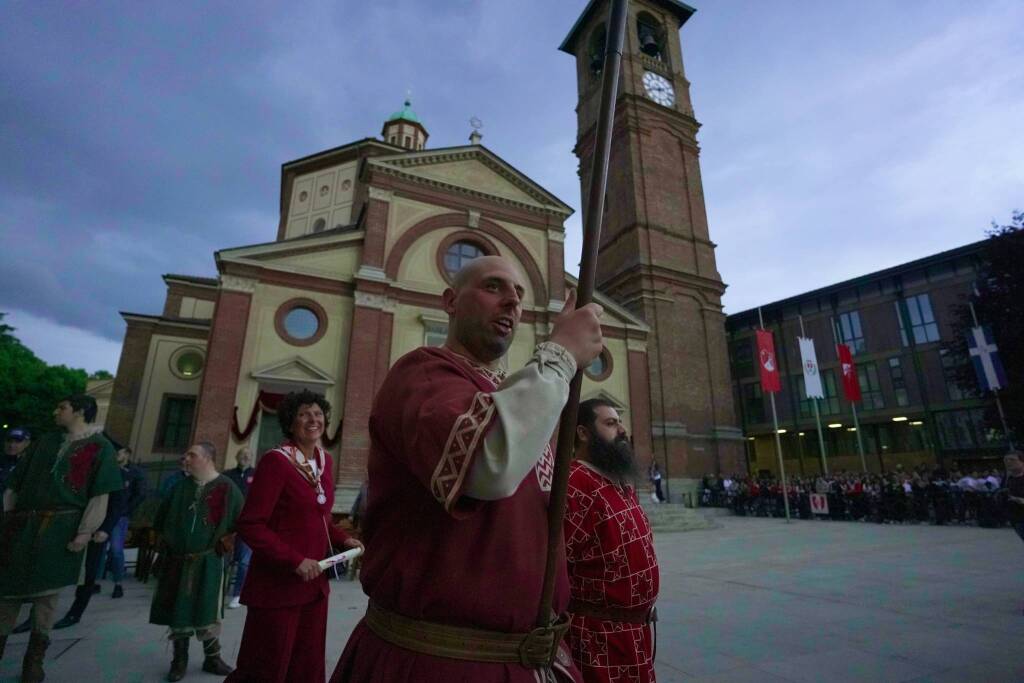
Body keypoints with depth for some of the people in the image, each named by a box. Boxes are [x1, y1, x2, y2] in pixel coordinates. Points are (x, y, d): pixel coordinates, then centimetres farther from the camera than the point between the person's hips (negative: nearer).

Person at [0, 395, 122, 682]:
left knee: (46, 592, 3)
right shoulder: (46, 442, 14)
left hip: (61, 530, -4)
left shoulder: (100, 447, -3)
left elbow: (100, 496, -7)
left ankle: (35, 657, 18)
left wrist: (85, 532, -13)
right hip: (24, 526, 4)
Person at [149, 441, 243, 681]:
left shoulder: (227, 488, -9)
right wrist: (167, 541, 12)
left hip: (208, 561, -3)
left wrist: (224, 545, -6)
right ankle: (179, 660, 26)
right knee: (177, 610, 9)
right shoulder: (180, 486, 4)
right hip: (178, 560, 4)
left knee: (206, 612, 3)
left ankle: (212, 658, 21)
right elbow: (161, 519, 19)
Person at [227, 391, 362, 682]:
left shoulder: (325, 461, 7)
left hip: (314, 584, 7)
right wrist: (295, 561, -21)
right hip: (278, 584, -6)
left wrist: (343, 540, 0)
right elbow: (250, 525, -17)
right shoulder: (276, 460, -14)